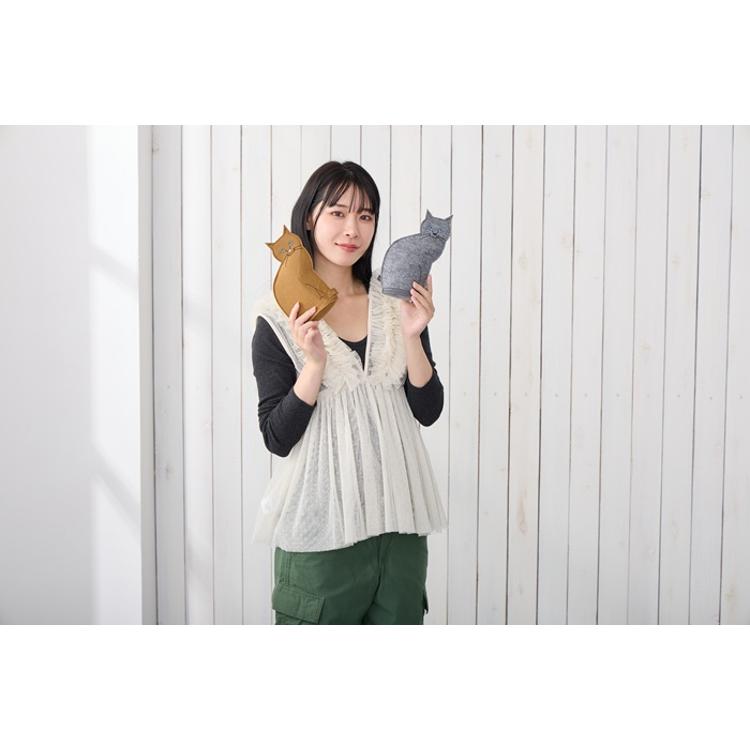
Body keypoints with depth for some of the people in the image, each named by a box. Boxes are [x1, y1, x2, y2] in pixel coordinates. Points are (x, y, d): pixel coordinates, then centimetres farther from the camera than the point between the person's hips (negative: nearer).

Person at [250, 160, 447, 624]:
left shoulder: (397, 302, 4)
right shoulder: (279, 318, -4)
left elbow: (428, 411, 3)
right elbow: (277, 438, -6)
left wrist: (412, 336, -11)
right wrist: (314, 361, -18)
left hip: (399, 518, 3)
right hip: (321, 523, -3)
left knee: (399, 620, 11)